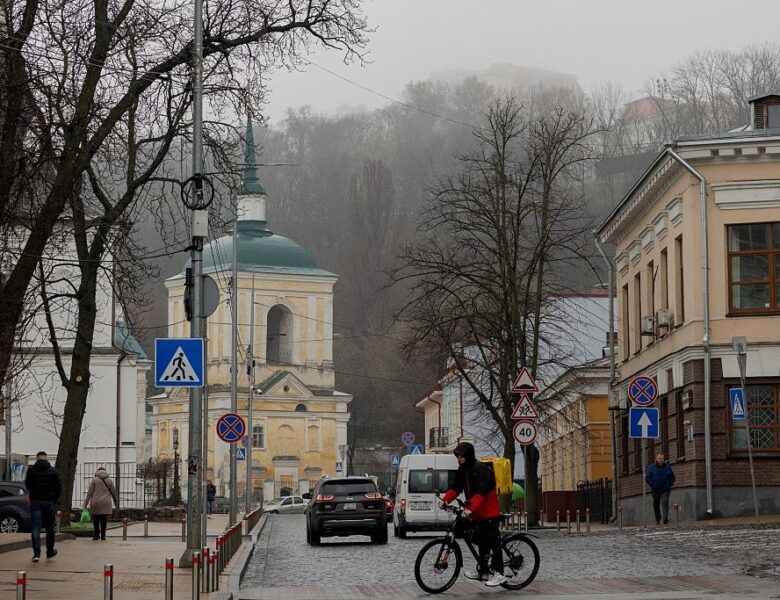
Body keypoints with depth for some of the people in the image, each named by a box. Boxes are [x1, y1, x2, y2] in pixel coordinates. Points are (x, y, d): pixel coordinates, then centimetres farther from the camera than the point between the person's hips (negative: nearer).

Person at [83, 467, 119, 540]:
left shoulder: (94, 480, 1)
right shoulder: (109, 480, 7)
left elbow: (89, 493, -3)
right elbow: (114, 493, 10)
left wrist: (86, 504, -2)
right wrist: (116, 503, 20)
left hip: (96, 503, -1)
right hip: (106, 504, 2)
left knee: (95, 520, 9)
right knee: (104, 520, 3)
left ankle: (96, 535, 8)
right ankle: (103, 536, 2)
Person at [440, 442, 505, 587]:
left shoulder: (481, 469, -20)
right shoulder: (462, 471, 7)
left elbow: (481, 492, -28)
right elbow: (455, 488, 3)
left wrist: (471, 508, -38)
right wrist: (445, 500, -15)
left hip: (489, 513, -8)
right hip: (477, 513, 8)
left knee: (493, 541, -9)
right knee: (481, 542, 14)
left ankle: (498, 573, -10)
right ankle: (482, 570, 22)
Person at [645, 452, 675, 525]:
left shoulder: (668, 467, 4)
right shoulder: (651, 467, 0)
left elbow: (672, 477, 15)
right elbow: (647, 477, 2)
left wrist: (670, 484, 2)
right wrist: (652, 485, -7)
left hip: (665, 490, -1)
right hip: (655, 490, 1)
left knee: (665, 502, -19)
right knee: (656, 505, 7)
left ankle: (665, 518, -28)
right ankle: (657, 519, 22)